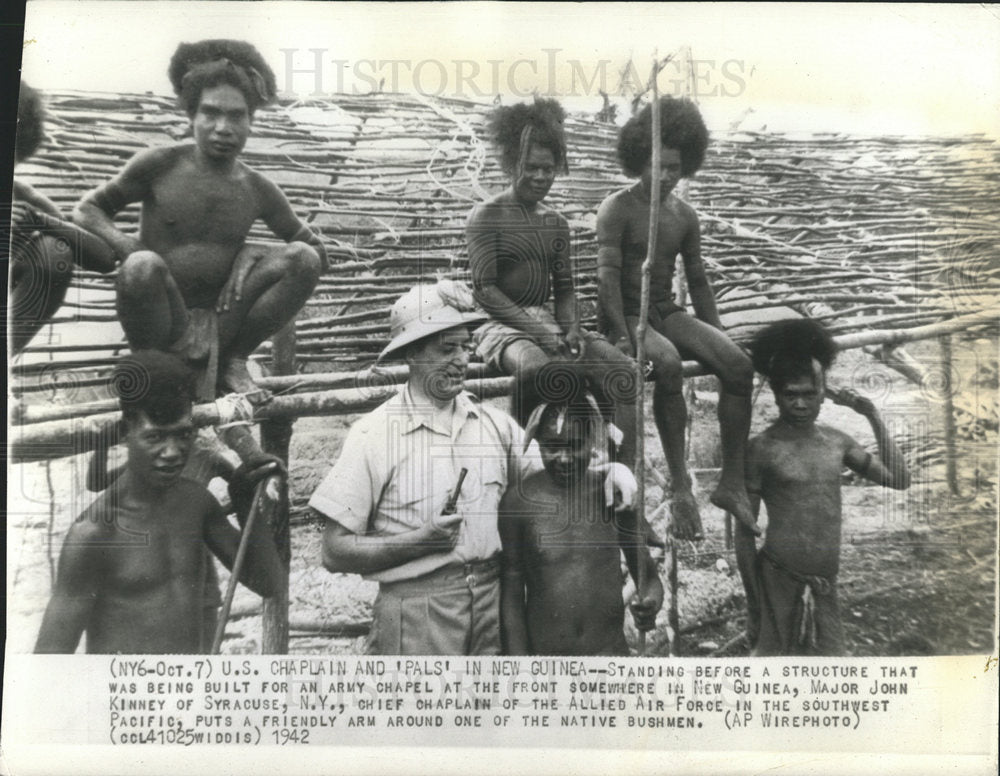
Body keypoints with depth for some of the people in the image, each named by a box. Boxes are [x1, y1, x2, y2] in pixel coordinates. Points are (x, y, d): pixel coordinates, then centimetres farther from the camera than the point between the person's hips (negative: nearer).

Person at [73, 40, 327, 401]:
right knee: (143, 266, -34)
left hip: (219, 325, 2)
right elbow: (87, 210, 7)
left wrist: (255, 258, -7)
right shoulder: (159, 165, -2)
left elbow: (317, 249, 12)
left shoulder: (258, 191, 4)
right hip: (164, 325, -2)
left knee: (304, 258, -13)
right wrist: (129, 248, -15)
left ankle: (232, 361, -2)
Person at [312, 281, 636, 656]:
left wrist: (607, 471, -5)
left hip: (493, 601, 4)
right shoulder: (373, 436, -7)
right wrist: (422, 540, -16)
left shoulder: (495, 424, 6)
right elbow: (335, 552, -7)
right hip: (416, 616, -3)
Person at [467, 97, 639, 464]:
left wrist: (571, 329, -4)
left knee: (623, 371, -16)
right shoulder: (487, 216, -1)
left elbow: (564, 288, 17)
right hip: (502, 324, -6)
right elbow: (484, 289, -10)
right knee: (538, 369, -40)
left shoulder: (556, 223, 18)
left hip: (548, 322, 6)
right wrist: (538, 331, -19)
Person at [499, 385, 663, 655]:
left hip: (610, 649, 2)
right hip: (542, 651, -1)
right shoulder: (519, 501, -7)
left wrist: (651, 602, -15)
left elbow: (647, 575, 6)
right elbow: (511, 595, -3)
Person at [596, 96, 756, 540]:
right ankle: (680, 485, -31)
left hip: (668, 312, 6)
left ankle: (732, 481, -13)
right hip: (627, 315, -6)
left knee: (739, 364, -18)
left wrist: (715, 336, 9)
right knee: (668, 364, -37)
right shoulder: (617, 209, -4)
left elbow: (697, 281, 18)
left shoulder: (685, 216, 14)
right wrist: (623, 335, -26)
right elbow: (607, 274, -15)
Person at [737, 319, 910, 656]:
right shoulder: (762, 449, -7)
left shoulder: (837, 442, 8)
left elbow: (899, 480, 10)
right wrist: (753, 606, -5)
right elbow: (744, 532, -5)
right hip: (779, 582, -5)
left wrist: (874, 417, 4)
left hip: (826, 588, 5)